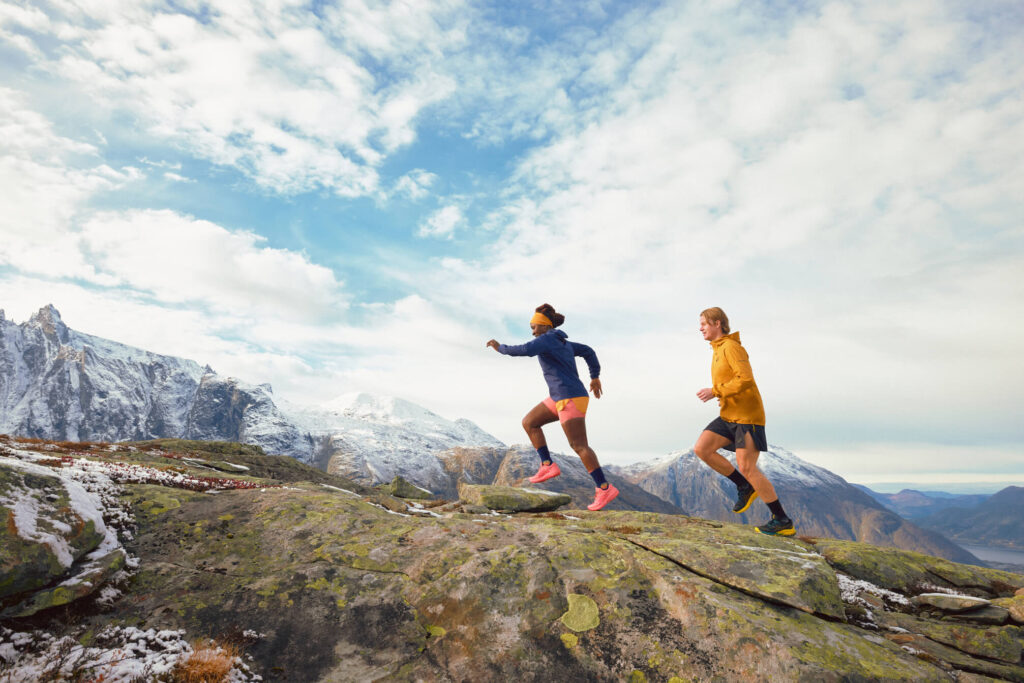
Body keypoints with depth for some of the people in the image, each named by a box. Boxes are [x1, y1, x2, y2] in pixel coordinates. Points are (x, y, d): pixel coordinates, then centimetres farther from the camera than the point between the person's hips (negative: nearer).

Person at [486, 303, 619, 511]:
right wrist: (595, 377, 29)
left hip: (571, 398, -10)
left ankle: (605, 488, -7)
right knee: (529, 422, 9)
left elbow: (524, 350, -26)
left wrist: (500, 348, -11)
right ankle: (548, 466, 7)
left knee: (579, 446, -12)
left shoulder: (546, 339, -9)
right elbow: (588, 351, 27)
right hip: (561, 397, 10)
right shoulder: (562, 342, 19)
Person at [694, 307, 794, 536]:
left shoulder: (731, 347, -13)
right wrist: (723, 396, 11)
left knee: (746, 468, -11)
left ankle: (783, 521, 3)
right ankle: (745, 487, 10)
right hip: (729, 416, 9)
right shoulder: (718, 350, 17)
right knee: (702, 449, -3)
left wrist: (715, 391, -21)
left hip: (747, 415, -9)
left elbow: (746, 379, -24)